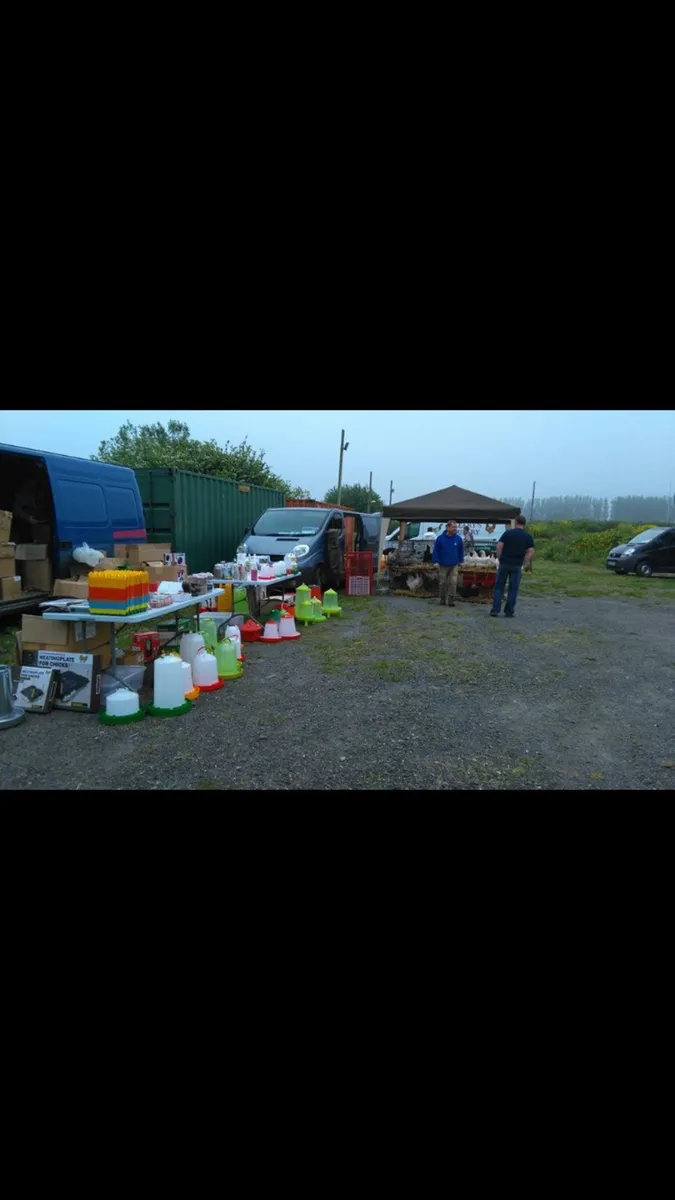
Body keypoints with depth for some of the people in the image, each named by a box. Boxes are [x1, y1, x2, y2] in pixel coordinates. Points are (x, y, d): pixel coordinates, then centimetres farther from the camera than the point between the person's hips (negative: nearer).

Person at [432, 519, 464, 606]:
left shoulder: (458, 539, -1)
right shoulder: (440, 538, -7)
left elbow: (461, 551, 10)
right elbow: (435, 551, -3)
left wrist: (461, 561, 11)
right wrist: (436, 561, -7)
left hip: (454, 565, 1)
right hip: (443, 565, -1)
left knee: (453, 582, -6)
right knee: (443, 583, 9)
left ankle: (451, 600, 1)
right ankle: (442, 599, 23)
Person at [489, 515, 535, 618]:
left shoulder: (507, 533, -1)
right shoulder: (528, 537, 2)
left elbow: (499, 546, -7)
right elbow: (531, 552, -4)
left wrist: (499, 558, 3)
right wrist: (526, 563, 5)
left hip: (504, 563, 0)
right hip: (517, 565, 1)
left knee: (499, 587, 7)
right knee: (513, 589, 8)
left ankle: (495, 610, 2)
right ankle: (509, 611, 10)